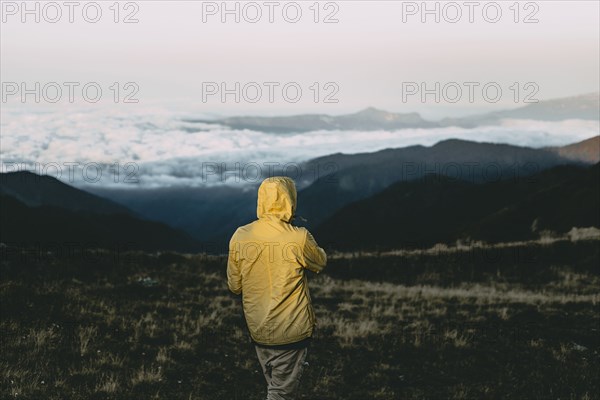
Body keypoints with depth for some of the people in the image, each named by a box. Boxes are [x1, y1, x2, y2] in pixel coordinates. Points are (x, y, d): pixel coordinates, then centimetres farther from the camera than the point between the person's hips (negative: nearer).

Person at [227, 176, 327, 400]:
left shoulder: (240, 237, -7)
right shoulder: (299, 239, -18)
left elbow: (234, 286, 2)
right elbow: (320, 263, 4)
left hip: (257, 330, 5)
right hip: (291, 331, -5)